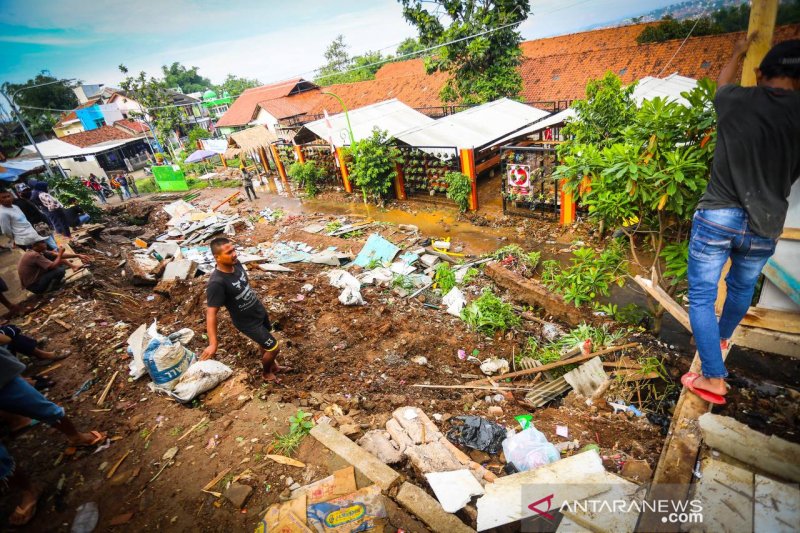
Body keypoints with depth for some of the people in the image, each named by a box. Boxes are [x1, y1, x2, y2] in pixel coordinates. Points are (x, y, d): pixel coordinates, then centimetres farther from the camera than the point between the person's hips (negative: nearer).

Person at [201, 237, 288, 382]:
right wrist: (213, 343, -35)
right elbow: (211, 313, -32)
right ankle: (266, 373, 36)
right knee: (273, 348, 6)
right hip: (248, 322, -7)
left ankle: (272, 365, 53)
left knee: (265, 343, 27)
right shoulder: (216, 283, -35)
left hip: (259, 310, 7)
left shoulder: (236, 264, -12)